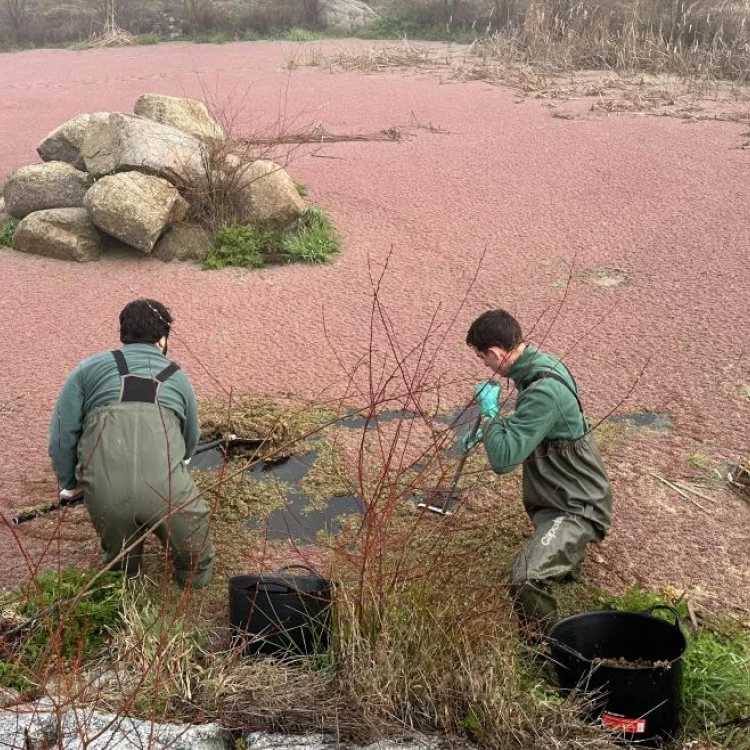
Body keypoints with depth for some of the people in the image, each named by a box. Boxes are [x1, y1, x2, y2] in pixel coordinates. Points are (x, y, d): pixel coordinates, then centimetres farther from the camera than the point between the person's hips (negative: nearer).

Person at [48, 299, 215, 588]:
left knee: (120, 567, 31)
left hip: (104, 490, 1)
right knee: (197, 570, 27)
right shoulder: (177, 376, 26)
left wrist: (69, 484, 27)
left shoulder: (89, 369, 21)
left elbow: (62, 433, 11)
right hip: (166, 486, 0)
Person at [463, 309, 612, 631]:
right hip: (557, 494, 10)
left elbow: (502, 458, -31)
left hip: (576, 508, -10)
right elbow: (526, 422, 20)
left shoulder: (544, 391, -31)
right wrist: (485, 430, 9)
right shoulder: (540, 363, 0)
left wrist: (489, 410, -17)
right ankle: (569, 553, 54)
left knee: (526, 578, -29)